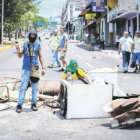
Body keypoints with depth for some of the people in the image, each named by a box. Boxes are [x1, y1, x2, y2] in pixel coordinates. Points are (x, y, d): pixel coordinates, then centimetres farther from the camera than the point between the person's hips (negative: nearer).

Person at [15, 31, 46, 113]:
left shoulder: (38, 45, 7)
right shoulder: (25, 44, 7)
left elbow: (40, 57, 10)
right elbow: (20, 56, 6)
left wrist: (43, 67, 4)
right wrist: (18, 49, -12)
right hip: (26, 69, -1)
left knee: (35, 87, 6)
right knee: (23, 87, -6)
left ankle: (34, 104, 17)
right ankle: (19, 105, -2)